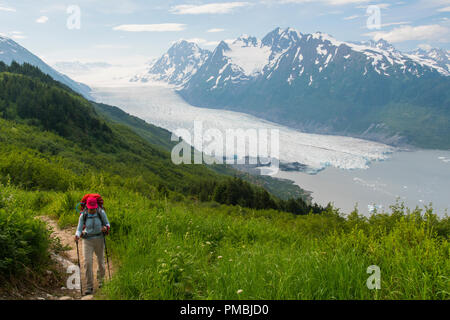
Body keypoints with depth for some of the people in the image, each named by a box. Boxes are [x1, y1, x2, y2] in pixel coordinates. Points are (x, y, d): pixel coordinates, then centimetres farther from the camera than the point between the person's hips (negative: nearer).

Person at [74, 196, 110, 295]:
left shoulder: (101, 212, -10)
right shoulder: (83, 215, -8)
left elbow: (107, 224, 1)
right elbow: (79, 229, -5)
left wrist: (106, 228, -23)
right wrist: (77, 236, -27)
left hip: (99, 239, 0)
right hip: (88, 240, 0)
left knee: (101, 261, 13)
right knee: (88, 262, -13)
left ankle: (100, 279, 42)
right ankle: (89, 287, -5)